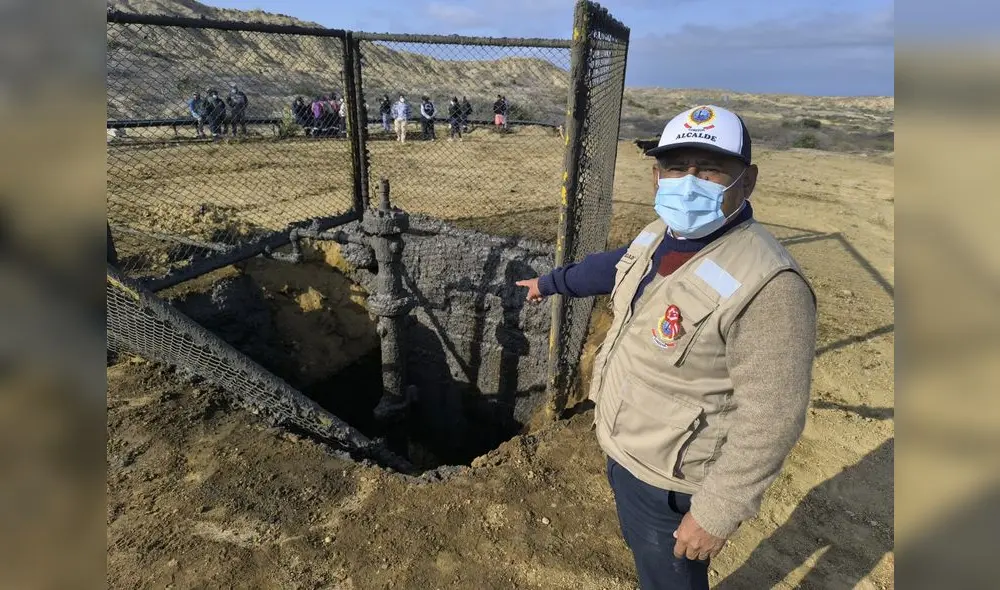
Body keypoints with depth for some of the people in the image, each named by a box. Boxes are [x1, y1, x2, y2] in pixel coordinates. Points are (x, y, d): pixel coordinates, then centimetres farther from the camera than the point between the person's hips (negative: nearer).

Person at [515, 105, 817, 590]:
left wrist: (717, 513, -19)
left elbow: (769, 421, -26)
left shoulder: (767, 288, -30)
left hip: (667, 478, -7)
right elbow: (616, 266, 15)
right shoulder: (662, 234, -5)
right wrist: (549, 283, 28)